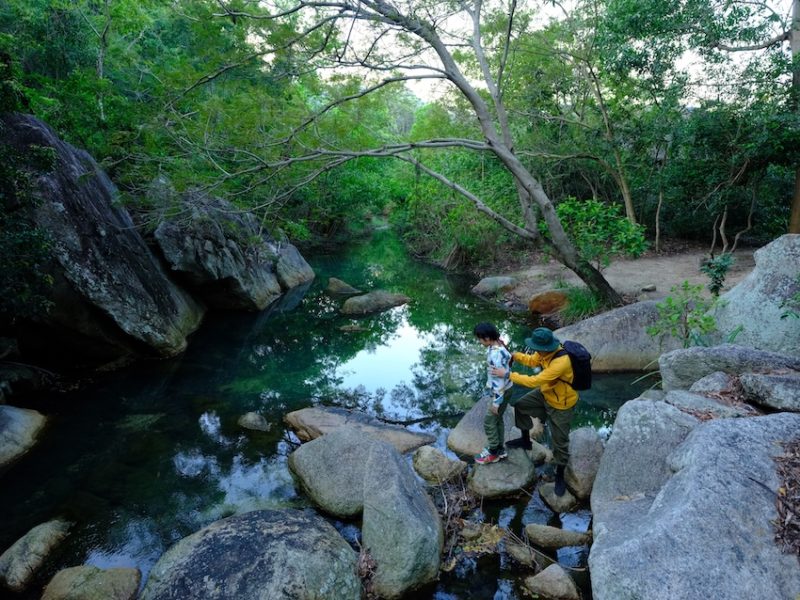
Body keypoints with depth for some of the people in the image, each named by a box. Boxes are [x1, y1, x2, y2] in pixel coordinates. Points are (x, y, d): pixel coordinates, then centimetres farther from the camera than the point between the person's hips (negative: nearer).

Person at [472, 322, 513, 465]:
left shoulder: (496, 355, -32)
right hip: (502, 389, 9)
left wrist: (496, 402, -21)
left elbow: (500, 380, -28)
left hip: (501, 392, -9)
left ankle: (493, 453, 23)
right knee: (497, 419, 22)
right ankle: (499, 449, 37)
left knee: (489, 422, 6)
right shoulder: (497, 345, -3)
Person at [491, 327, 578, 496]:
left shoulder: (561, 362, -42)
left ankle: (560, 476, 31)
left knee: (560, 442, 7)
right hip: (546, 393, 8)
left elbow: (534, 381, -39)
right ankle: (526, 441, 39)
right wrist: (512, 354, -11)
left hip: (561, 405, -8)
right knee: (520, 406, 17)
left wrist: (507, 374, -32)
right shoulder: (546, 351, -17)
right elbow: (532, 360, 4)